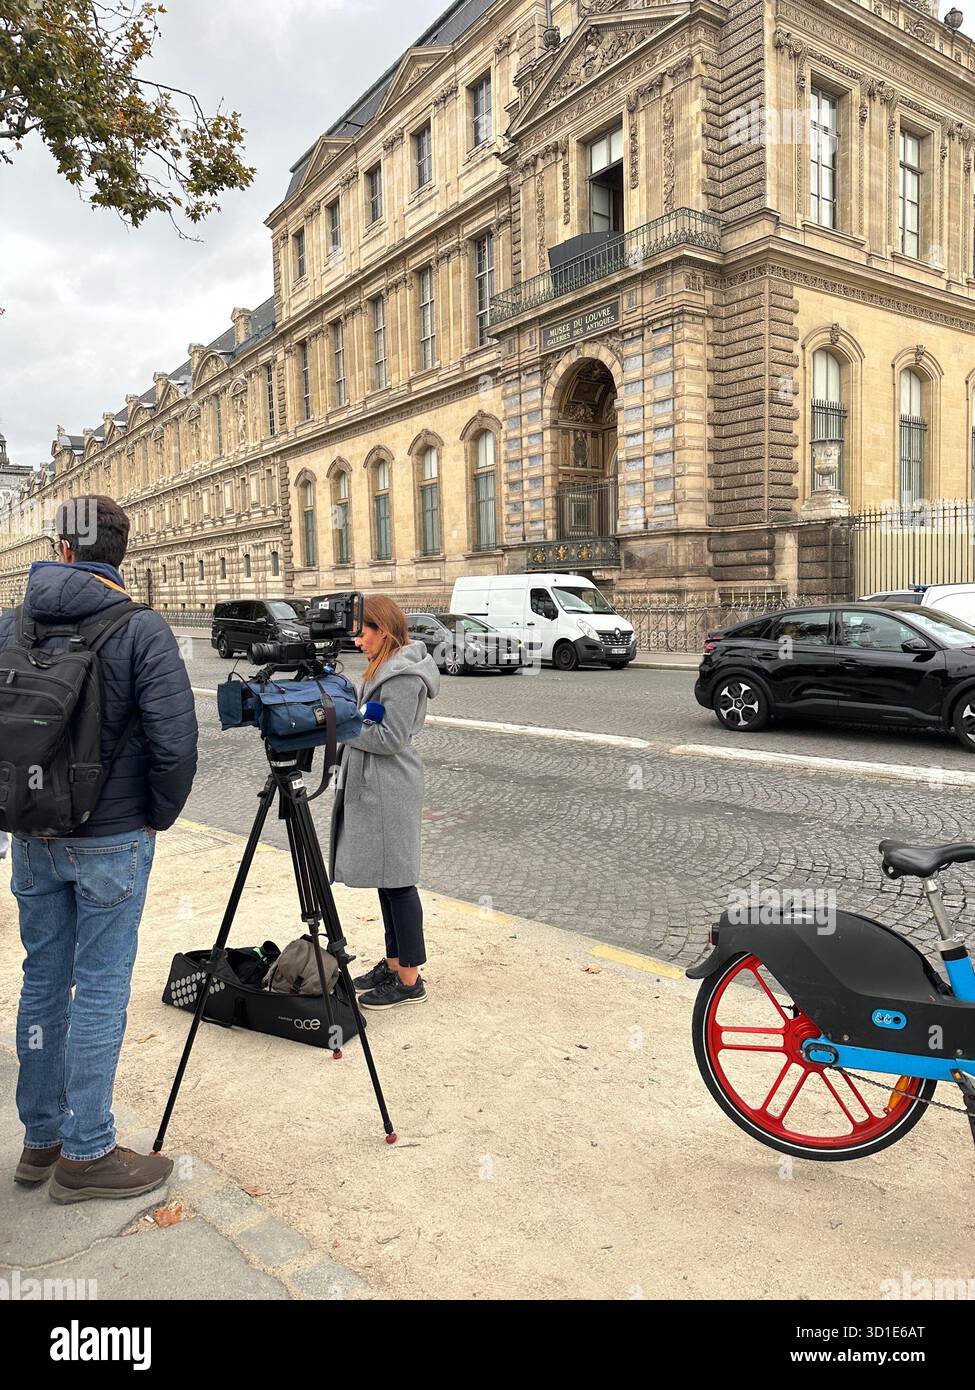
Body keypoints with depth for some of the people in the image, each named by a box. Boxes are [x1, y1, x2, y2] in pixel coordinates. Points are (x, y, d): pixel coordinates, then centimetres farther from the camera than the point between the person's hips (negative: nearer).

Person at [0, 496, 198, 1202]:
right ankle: (85, 1154, 14)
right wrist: (159, 816, -4)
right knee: (101, 987, 4)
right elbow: (175, 741, -20)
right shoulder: (141, 628, -13)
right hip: (111, 841, -5)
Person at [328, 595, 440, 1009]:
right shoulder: (383, 667, 15)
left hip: (390, 793, -10)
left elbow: (392, 738, -20)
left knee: (397, 881, -2)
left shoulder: (403, 675, -17)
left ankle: (409, 980, 8)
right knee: (385, 880, 16)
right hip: (371, 789, 10)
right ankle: (392, 964, 27)